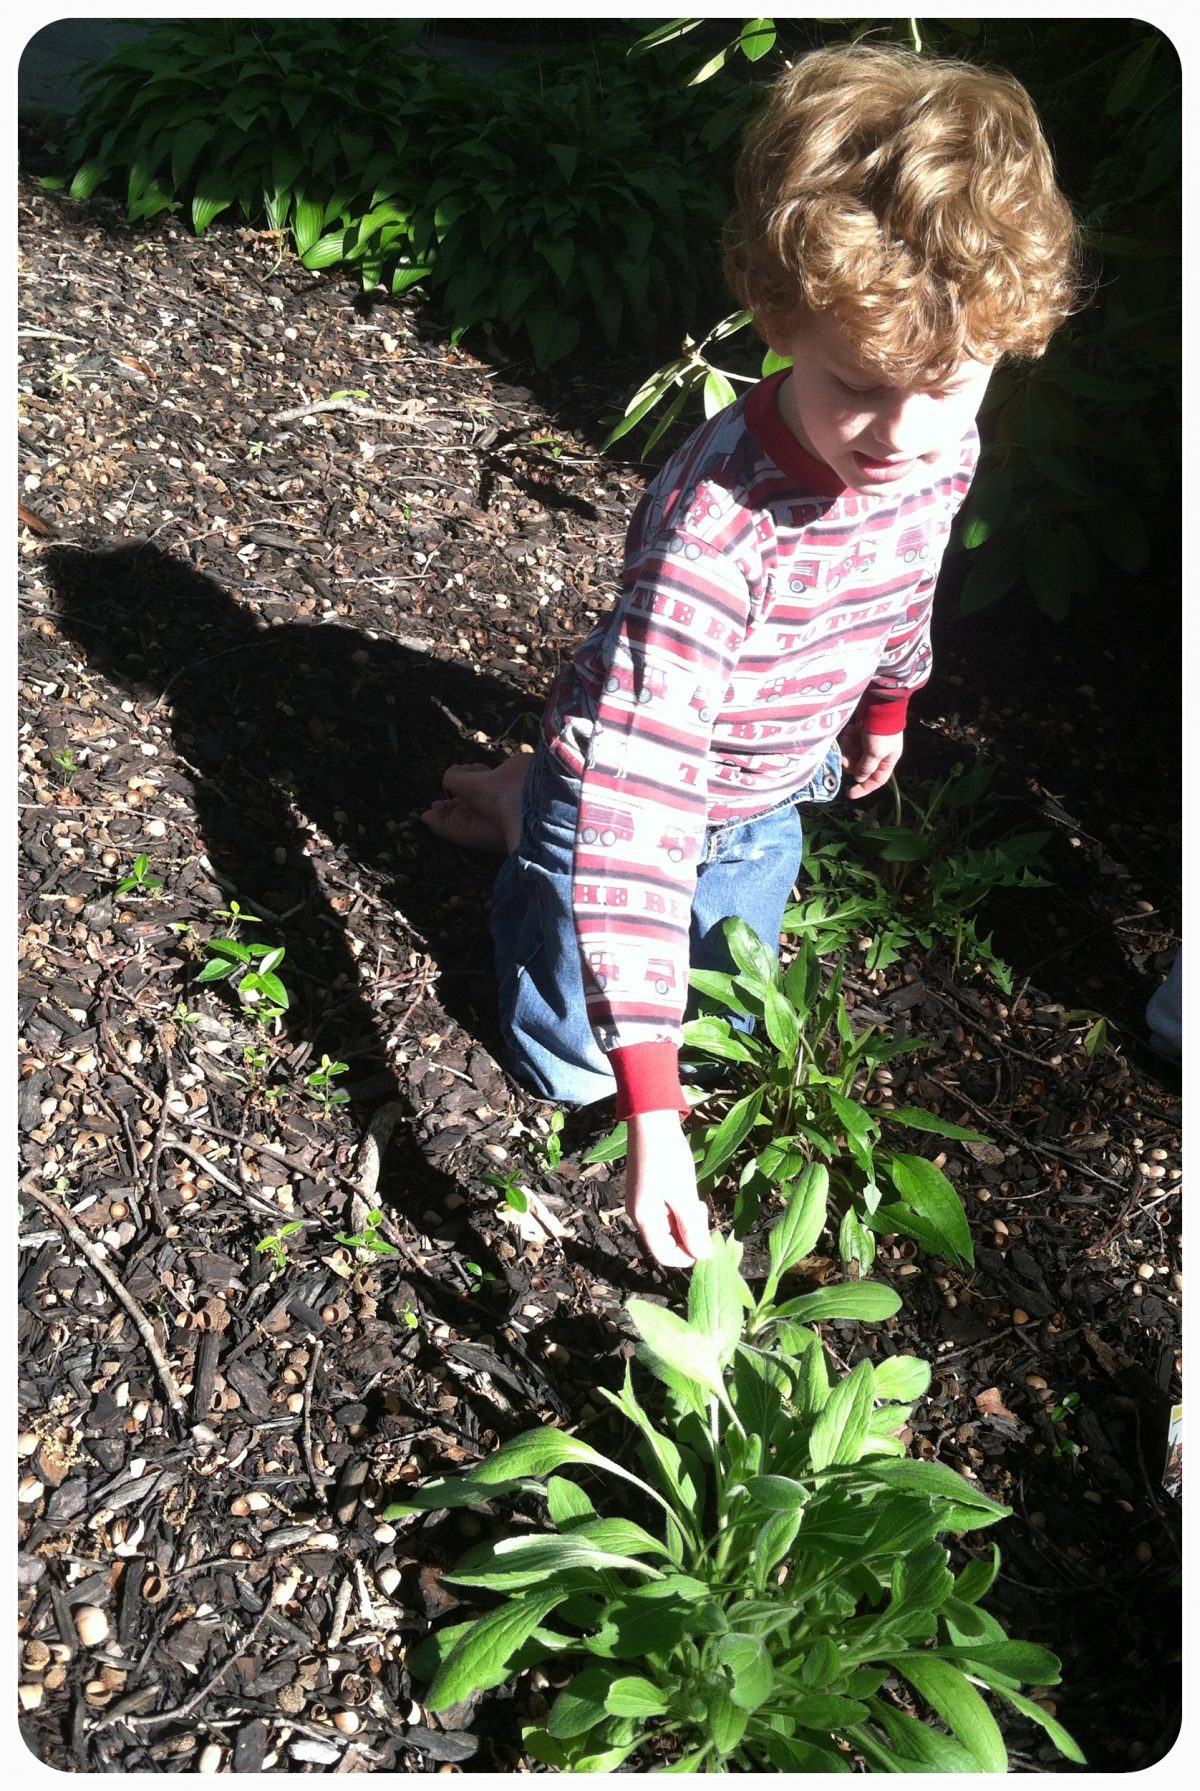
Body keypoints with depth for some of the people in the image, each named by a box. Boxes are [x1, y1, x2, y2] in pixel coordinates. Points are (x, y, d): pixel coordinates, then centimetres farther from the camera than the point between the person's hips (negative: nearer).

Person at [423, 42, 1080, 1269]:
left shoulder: (942, 453, -20)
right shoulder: (713, 527, -42)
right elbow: (639, 800, -45)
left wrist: (887, 705, 25)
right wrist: (651, 1107, -46)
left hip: (766, 797, 6)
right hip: (634, 779, -5)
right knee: (568, 1066, 10)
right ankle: (529, 809, 31)